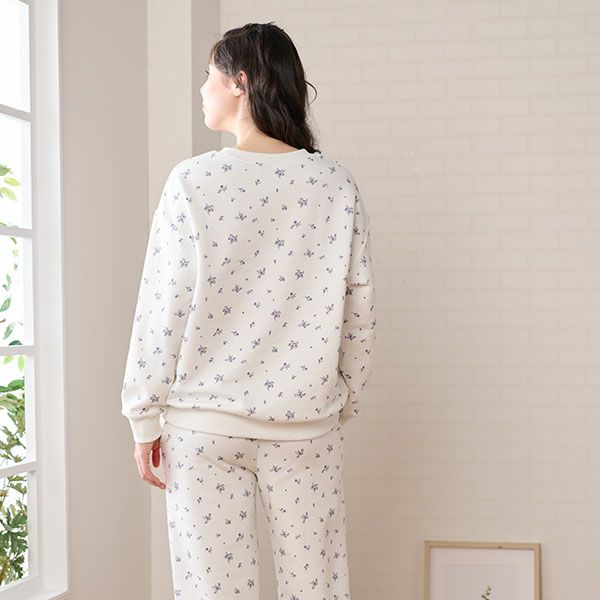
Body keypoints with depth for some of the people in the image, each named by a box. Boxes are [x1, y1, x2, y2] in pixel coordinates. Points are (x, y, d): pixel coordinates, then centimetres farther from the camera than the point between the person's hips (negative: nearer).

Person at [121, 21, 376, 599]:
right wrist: (346, 400, 16)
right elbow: (358, 306, 3)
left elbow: (163, 308, -7)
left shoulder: (193, 180, -8)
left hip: (203, 421, -2)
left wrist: (144, 420, 2)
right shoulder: (336, 183, -1)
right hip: (306, 421, 2)